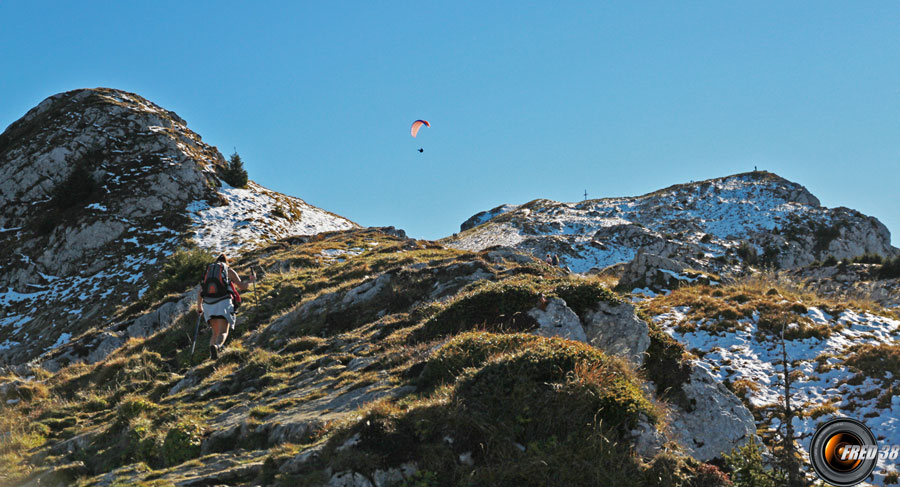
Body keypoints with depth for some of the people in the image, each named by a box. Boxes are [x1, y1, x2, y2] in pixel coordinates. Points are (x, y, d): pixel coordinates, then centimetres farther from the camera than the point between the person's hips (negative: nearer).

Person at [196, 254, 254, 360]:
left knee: (215, 332, 15)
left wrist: (199, 307, 33)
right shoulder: (229, 271, 13)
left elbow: (200, 293, 20)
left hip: (208, 304, 3)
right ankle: (216, 346, -41)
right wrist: (250, 281, 33)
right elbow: (242, 286, 13)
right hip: (223, 303, -3)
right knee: (223, 332, -9)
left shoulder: (208, 271, 22)